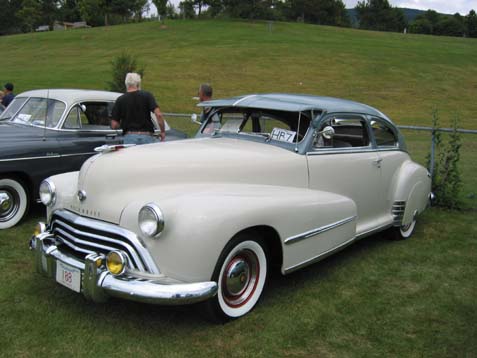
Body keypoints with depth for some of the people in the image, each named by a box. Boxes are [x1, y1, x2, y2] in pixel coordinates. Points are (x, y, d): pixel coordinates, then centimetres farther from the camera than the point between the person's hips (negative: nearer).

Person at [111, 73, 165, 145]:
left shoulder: (120, 100, 4)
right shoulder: (147, 96, 1)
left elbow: (114, 125, 2)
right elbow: (158, 114, -11)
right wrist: (163, 131, -1)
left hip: (129, 137, 1)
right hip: (147, 136, -1)